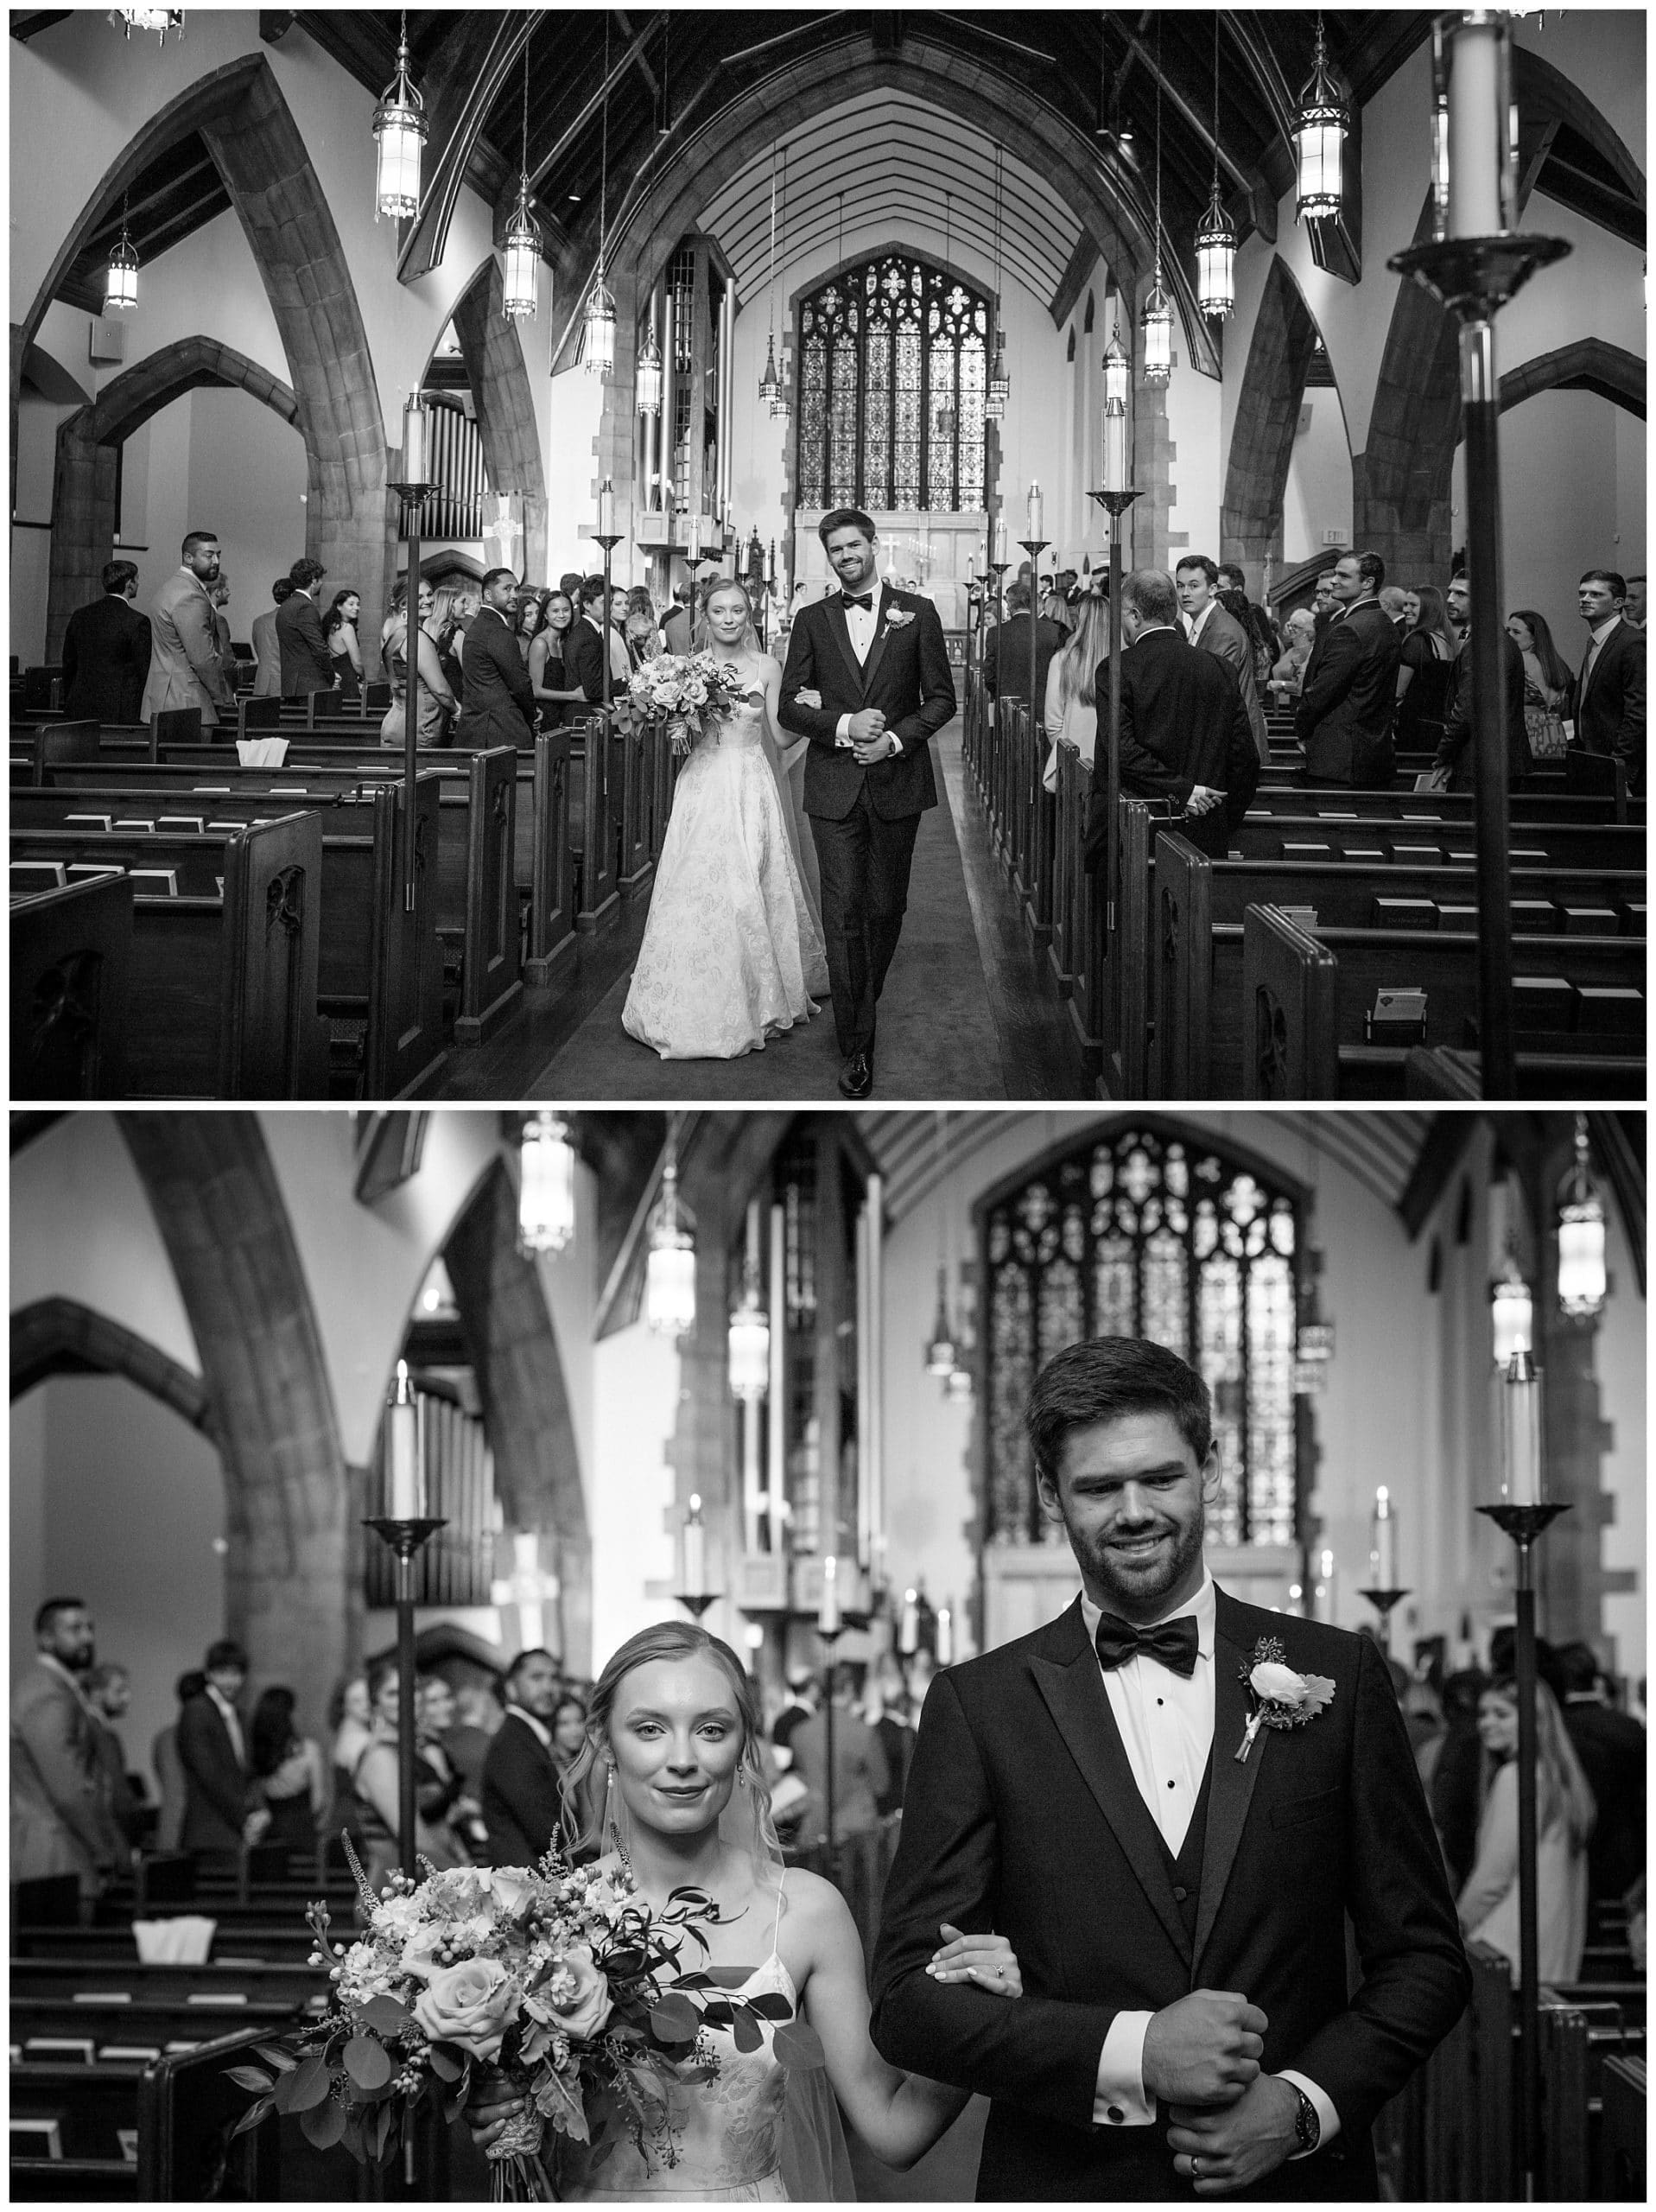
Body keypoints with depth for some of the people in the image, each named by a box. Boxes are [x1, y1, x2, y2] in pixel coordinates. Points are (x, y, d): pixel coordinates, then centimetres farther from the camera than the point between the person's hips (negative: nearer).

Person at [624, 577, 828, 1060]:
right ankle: (698, 1006, 8)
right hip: (702, 786, 1)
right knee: (698, 891, -3)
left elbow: (778, 736, 4)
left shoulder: (766, 668, 3)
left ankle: (755, 1002, 11)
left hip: (751, 788, 0)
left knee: (749, 890, -2)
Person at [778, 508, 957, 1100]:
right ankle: (856, 1045, -2)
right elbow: (790, 706, 4)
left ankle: (867, 1002, 34)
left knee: (886, 908, 9)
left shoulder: (917, 613, 3)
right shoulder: (812, 620, 6)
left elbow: (941, 697, 3)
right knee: (843, 914, -5)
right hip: (835, 786, 0)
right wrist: (845, 725, -13)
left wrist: (895, 740, -12)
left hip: (897, 781, 0)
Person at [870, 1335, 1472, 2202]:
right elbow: (907, 1997, -7)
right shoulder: (979, 1702, -4)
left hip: (1297, 2177, 1)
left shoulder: (1337, 1674, -1)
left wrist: (1302, 2105, -13)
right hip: (1066, 2180, -1)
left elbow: (1425, 1959, 2)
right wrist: (1130, 2052, -18)